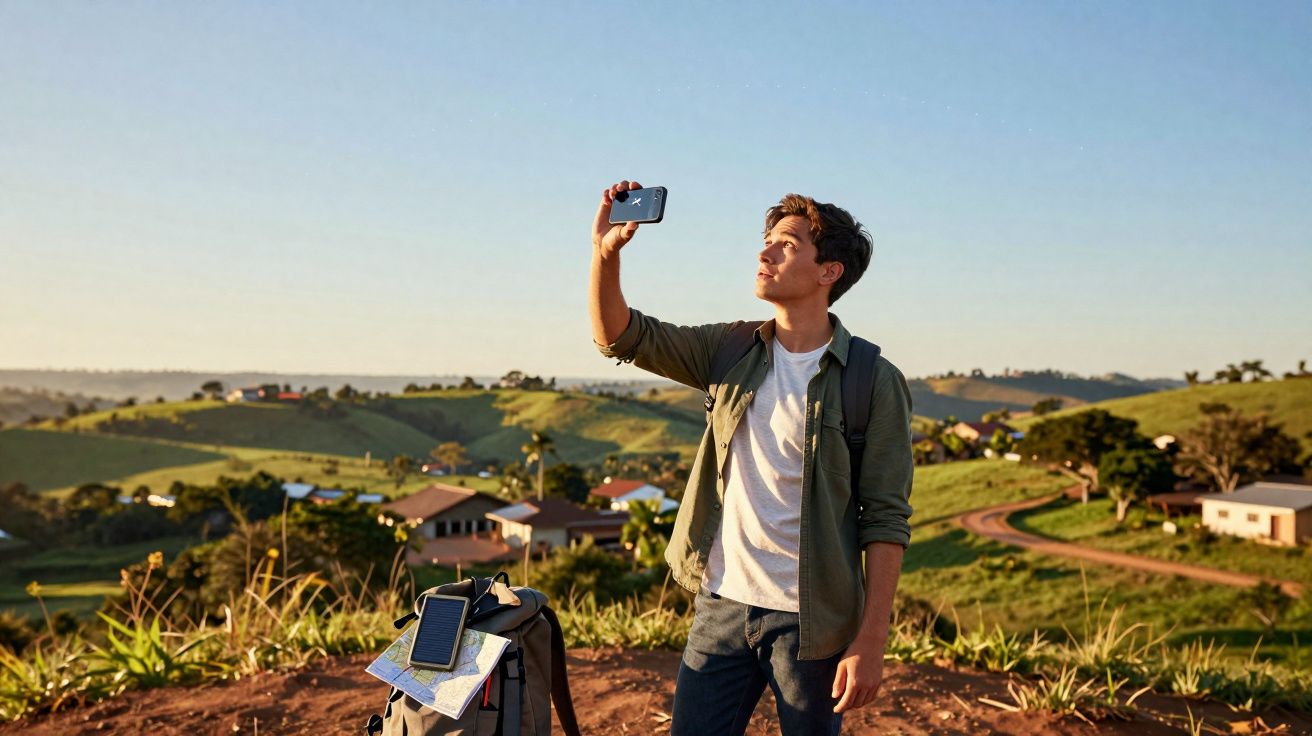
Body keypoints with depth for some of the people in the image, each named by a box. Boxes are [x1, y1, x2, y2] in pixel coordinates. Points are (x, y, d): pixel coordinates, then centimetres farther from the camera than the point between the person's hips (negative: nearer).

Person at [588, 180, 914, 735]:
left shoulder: (875, 382, -9)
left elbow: (886, 519, -10)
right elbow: (619, 336, 3)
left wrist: (871, 641, -13)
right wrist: (606, 251, -12)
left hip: (810, 622, -3)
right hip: (720, 606, 4)